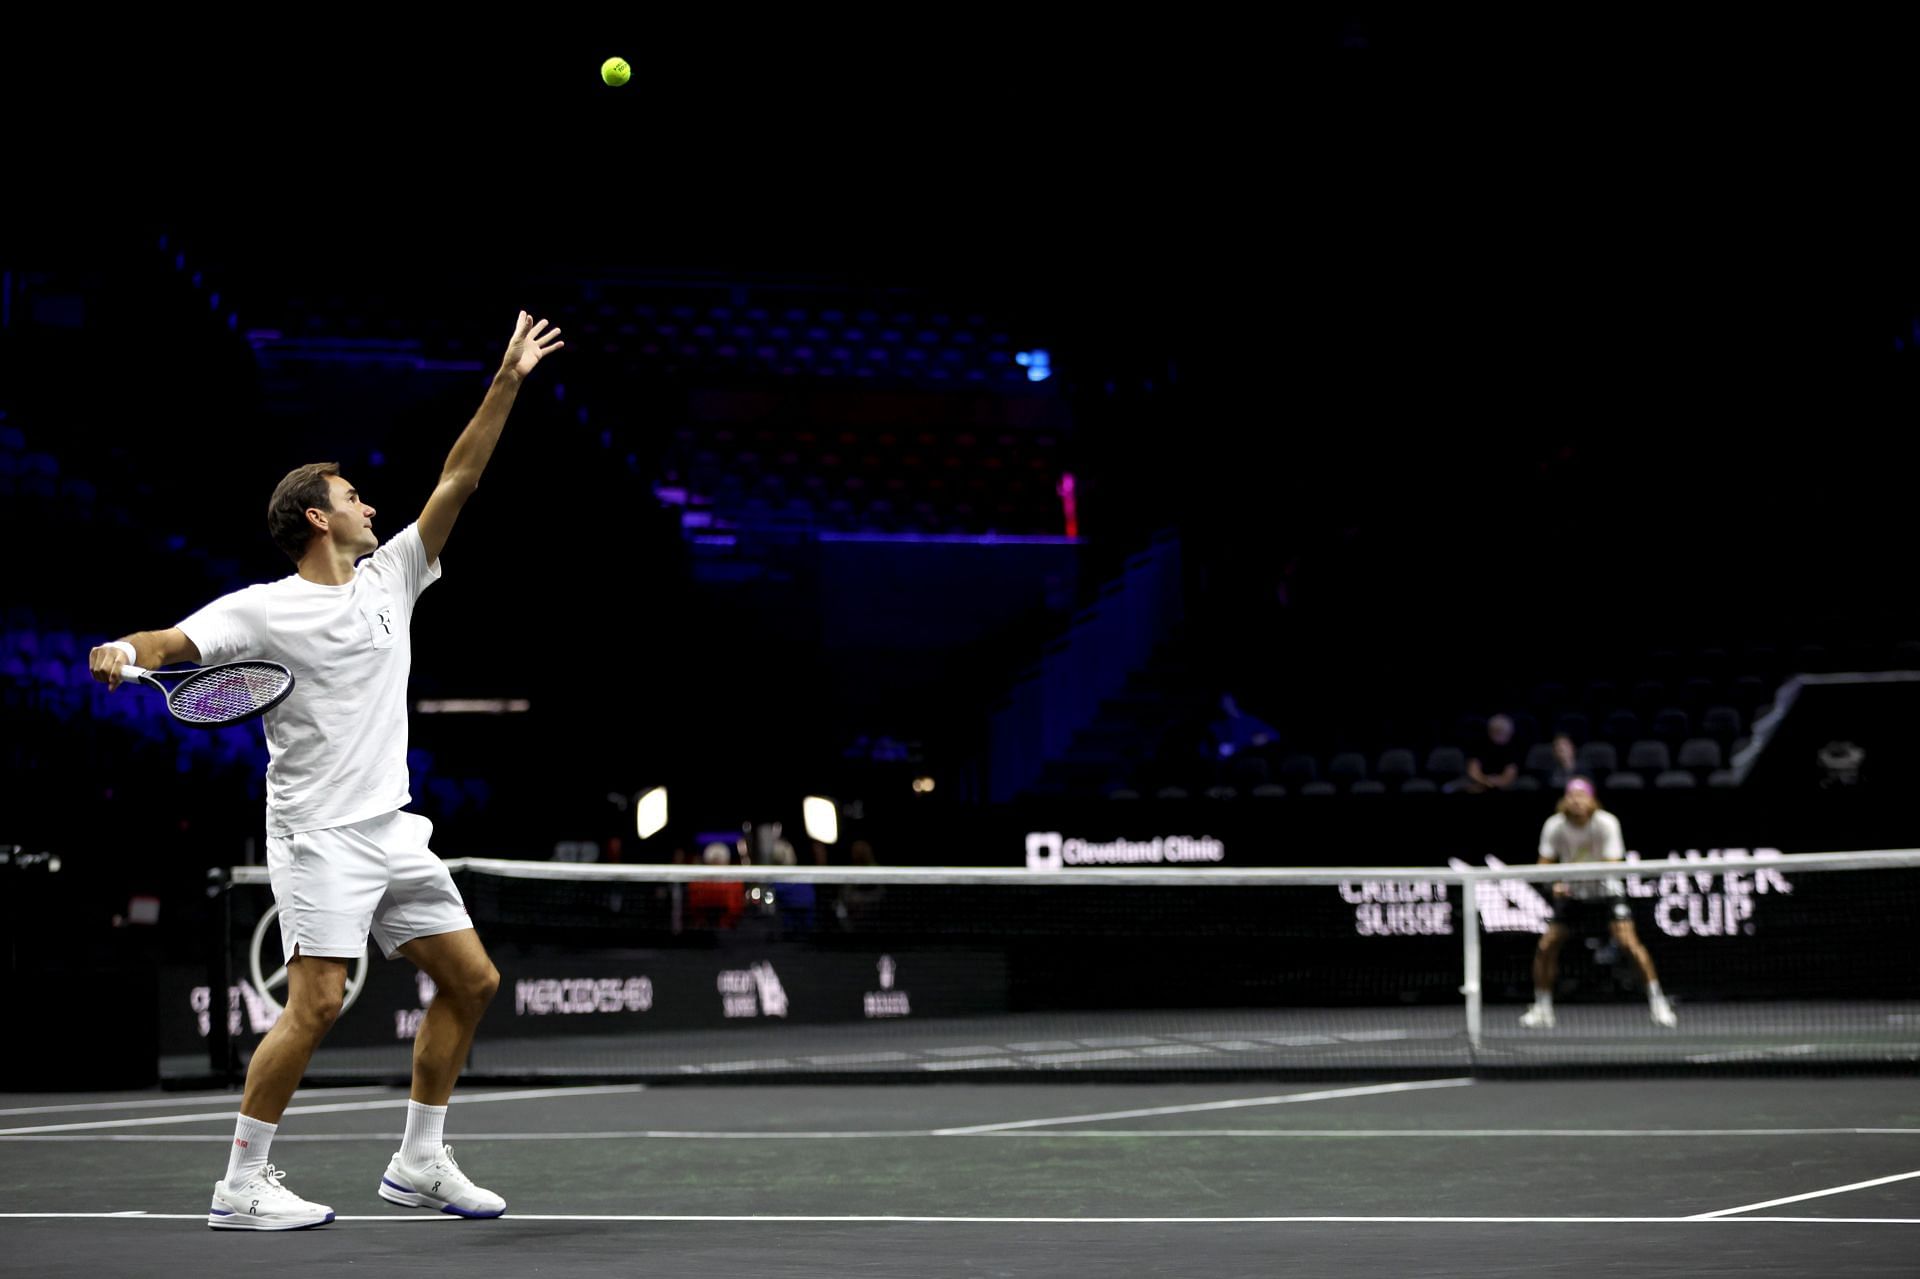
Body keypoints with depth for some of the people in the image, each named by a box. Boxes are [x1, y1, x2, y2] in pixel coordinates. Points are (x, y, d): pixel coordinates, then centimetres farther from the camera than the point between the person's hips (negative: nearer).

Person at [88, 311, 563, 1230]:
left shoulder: (389, 577, 12)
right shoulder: (266, 608, -5)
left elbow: (457, 481, 11)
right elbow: (177, 641, -15)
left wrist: (505, 385, 7)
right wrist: (125, 652, -37)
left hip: (392, 830, 7)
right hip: (319, 834, -7)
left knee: (471, 981, 8)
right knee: (316, 1003, -16)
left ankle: (419, 1163, 18)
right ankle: (241, 1187, -8)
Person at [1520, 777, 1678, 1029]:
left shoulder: (1606, 824, -20)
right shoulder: (1554, 826, -12)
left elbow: (1612, 865, -24)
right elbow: (1545, 864, -6)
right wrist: (1555, 883, -27)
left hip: (1606, 892, -3)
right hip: (1572, 894, 3)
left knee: (1628, 942, -22)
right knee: (1546, 947, -4)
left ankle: (1657, 1002, -12)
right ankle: (1541, 1010, 14)